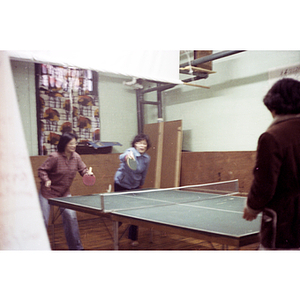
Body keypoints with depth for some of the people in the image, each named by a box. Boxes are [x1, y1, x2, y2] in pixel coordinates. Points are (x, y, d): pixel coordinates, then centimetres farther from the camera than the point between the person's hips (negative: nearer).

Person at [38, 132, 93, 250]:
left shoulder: (76, 157, -4)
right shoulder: (54, 157, -20)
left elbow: (83, 169, 3)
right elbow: (42, 170, -14)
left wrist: (88, 173, -19)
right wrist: (46, 180, -31)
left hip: (64, 193, 5)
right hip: (48, 192, -5)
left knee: (71, 217, 0)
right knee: (43, 221, -2)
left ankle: (76, 247, 16)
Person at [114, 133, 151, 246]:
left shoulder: (147, 158, -4)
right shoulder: (131, 151, -22)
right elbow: (122, 157, -46)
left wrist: (140, 185, 17)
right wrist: (127, 156, -67)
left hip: (135, 186, 4)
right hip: (121, 185, -4)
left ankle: (133, 238, 18)